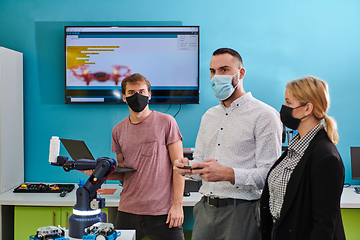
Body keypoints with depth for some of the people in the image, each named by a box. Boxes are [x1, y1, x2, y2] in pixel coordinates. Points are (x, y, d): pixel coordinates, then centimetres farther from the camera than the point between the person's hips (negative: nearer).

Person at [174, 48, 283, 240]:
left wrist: (228, 174, -26)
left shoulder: (264, 115, -8)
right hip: (205, 208, 6)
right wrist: (187, 166, -2)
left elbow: (270, 173, -15)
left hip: (241, 211, -6)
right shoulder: (209, 115, 15)